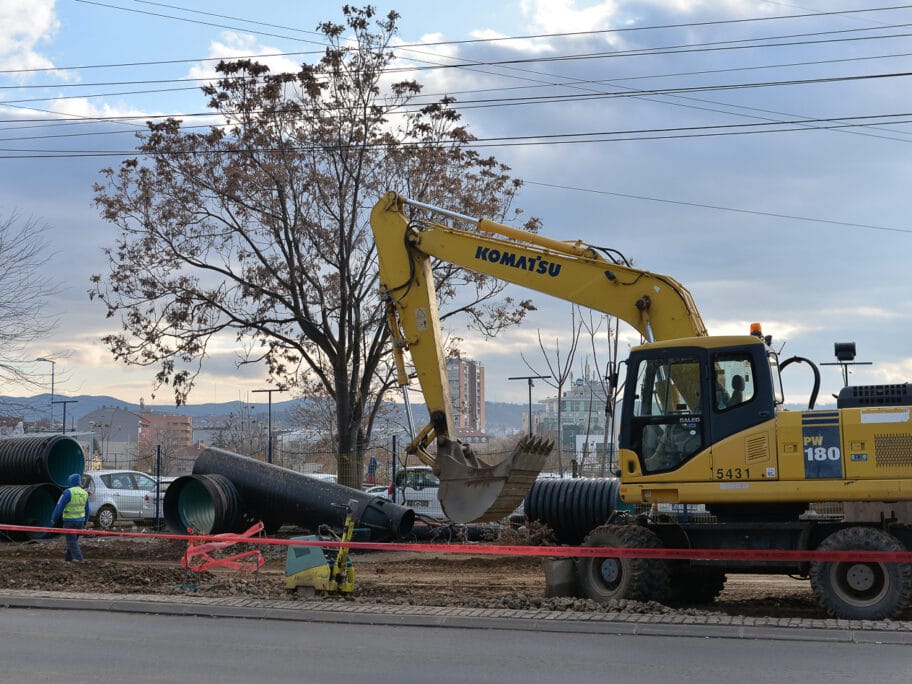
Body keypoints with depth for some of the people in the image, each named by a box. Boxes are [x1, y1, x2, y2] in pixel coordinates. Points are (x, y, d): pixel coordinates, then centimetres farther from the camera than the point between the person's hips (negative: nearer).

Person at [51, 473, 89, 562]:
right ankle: (69, 558, 18)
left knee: (71, 541, 0)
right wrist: (85, 522, 24)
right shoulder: (84, 493, 6)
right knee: (74, 540, 16)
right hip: (80, 520, 6)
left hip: (69, 521, -6)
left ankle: (78, 558, -8)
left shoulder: (68, 492, -15)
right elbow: (87, 509, 13)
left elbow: (59, 507, -13)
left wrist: (54, 519, -4)